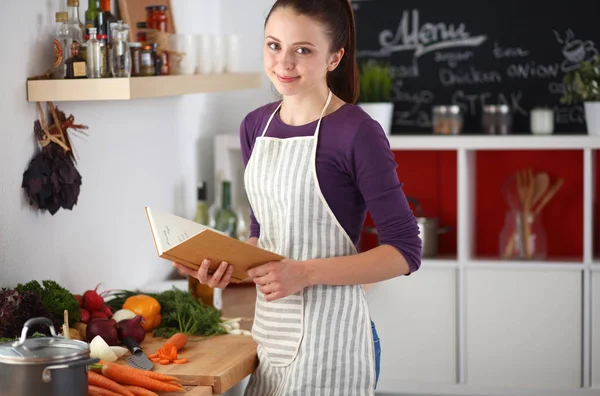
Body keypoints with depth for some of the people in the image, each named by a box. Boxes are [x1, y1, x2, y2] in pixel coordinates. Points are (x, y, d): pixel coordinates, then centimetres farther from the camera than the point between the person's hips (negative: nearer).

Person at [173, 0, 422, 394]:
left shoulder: (357, 132, -14)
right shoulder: (256, 126, 6)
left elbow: (405, 250, -12)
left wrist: (305, 273, -21)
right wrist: (229, 261, -4)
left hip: (329, 332, -6)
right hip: (269, 327, 6)